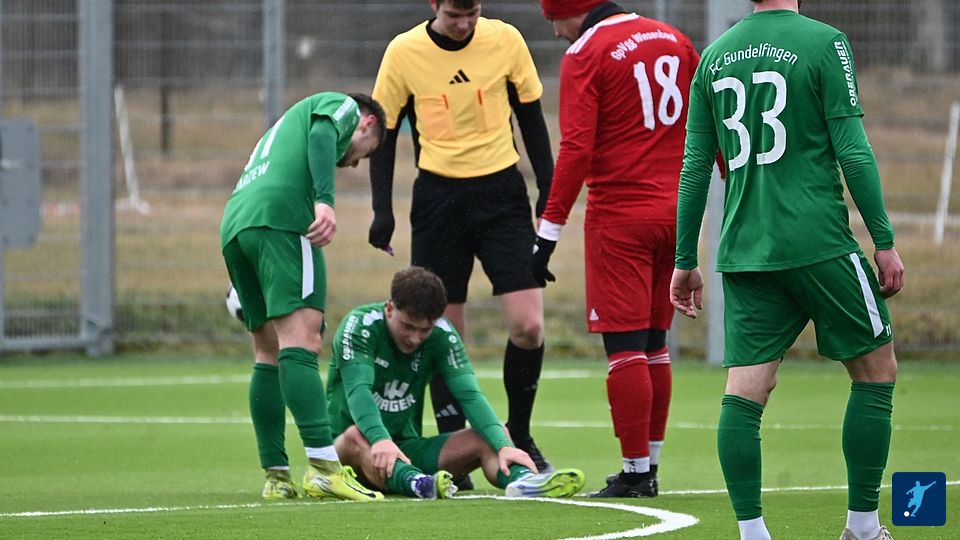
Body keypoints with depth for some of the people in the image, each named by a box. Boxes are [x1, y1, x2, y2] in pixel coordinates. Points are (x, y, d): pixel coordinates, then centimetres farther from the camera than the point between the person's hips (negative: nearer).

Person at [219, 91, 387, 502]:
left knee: (269, 350, 12)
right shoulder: (343, 106, 18)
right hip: (280, 215, -8)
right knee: (301, 339, -17)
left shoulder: (287, 123, 39)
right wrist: (325, 201, -20)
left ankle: (275, 476, 9)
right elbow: (321, 136, -6)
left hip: (233, 224, 8)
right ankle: (323, 467, -28)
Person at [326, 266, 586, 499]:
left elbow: (469, 395, -11)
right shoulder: (360, 325, -12)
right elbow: (357, 390, -27)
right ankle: (416, 483, -67)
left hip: (408, 451, 4)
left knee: (489, 438, -16)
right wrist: (380, 440, -46)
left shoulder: (442, 335, 0)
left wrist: (503, 445, -29)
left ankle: (520, 479, -49)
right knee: (357, 436, -39)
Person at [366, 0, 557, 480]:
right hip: (439, 200, -1)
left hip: (502, 192, 1)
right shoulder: (404, 53, -4)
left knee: (528, 326, -9)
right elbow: (385, 131, 4)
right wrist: (382, 210, -2)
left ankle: (518, 436, 12)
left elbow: (531, 117, 9)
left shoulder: (505, 41, -1)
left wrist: (548, 189, 4)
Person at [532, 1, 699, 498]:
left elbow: (576, 150, -16)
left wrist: (549, 232, -15)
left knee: (625, 344, -3)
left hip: (619, 217, -6)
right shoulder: (674, 40, 10)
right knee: (654, 342, 13)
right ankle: (648, 468, 16)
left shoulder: (585, 55, -9)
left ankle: (636, 472, -4)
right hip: (676, 209, 6)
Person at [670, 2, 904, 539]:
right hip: (818, 242, -5)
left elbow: (695, 167, 11)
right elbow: (853, 151, -9)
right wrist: (885, 242, -3)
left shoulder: (715, 56, 9)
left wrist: (686, 261, 17)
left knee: (744, 392, 2)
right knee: (876, 370, 10)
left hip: (743, 251, 5)